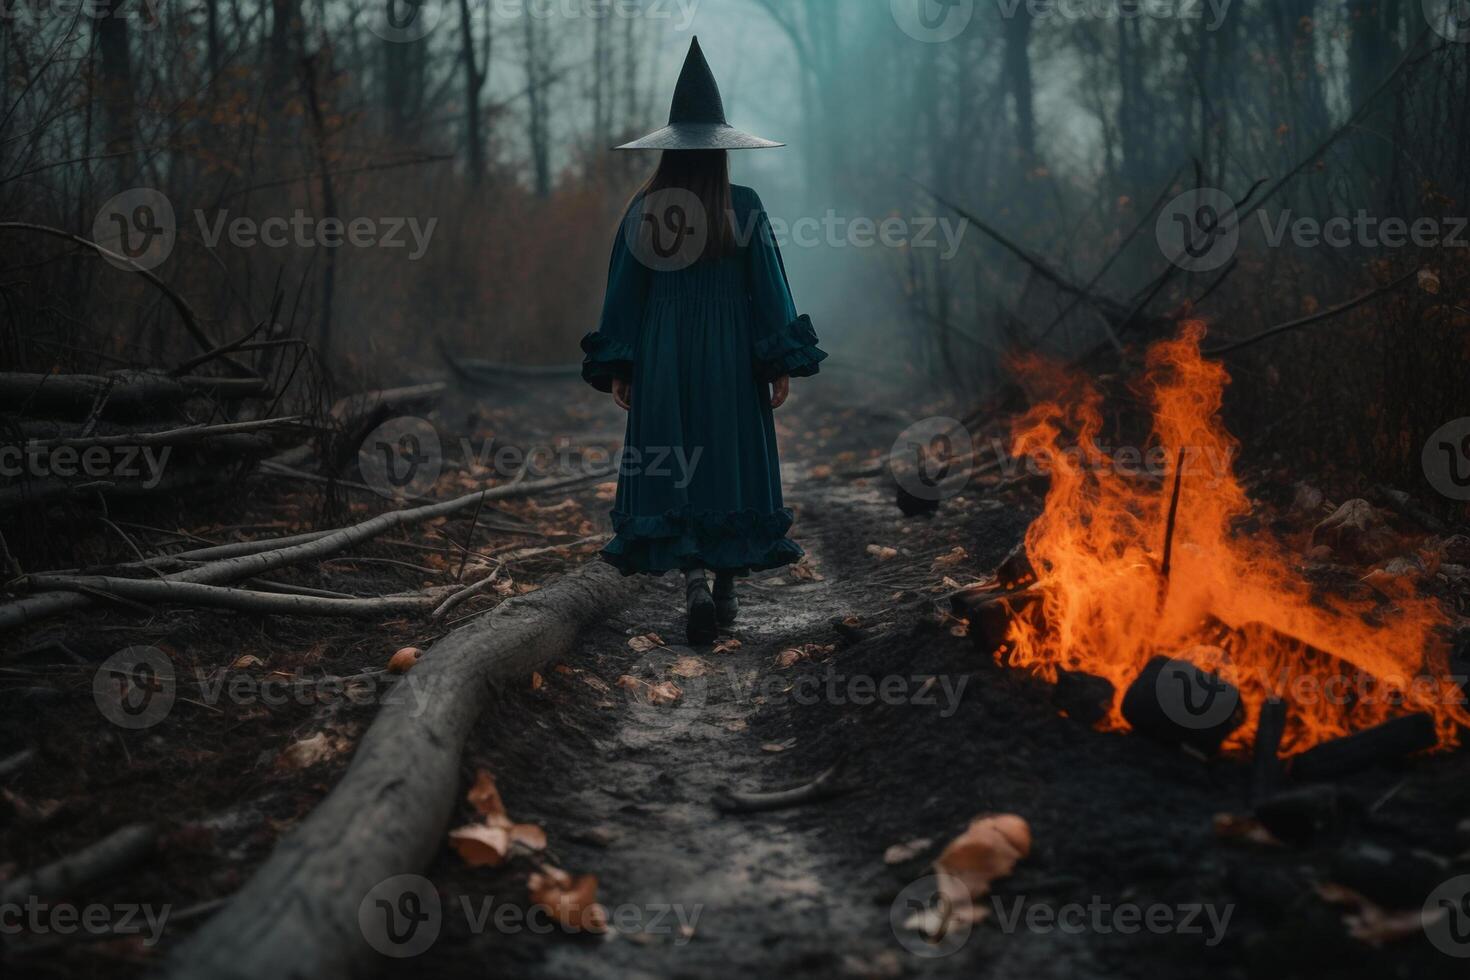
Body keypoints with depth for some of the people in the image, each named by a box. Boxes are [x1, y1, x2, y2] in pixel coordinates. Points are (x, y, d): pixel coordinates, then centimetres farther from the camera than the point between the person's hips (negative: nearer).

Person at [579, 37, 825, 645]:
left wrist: (617, 369, 7)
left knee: (672, 473, 5)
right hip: (730, 358, 0)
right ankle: (726, 589, 17)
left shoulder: (644, 209, -3)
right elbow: (767, 285, -7)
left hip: (663, 360, 1)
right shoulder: (744, 207, -6)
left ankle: (694, 582, -13)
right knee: (731, 466, 11)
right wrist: (782, 366, -2)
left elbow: (625, 290, 0)